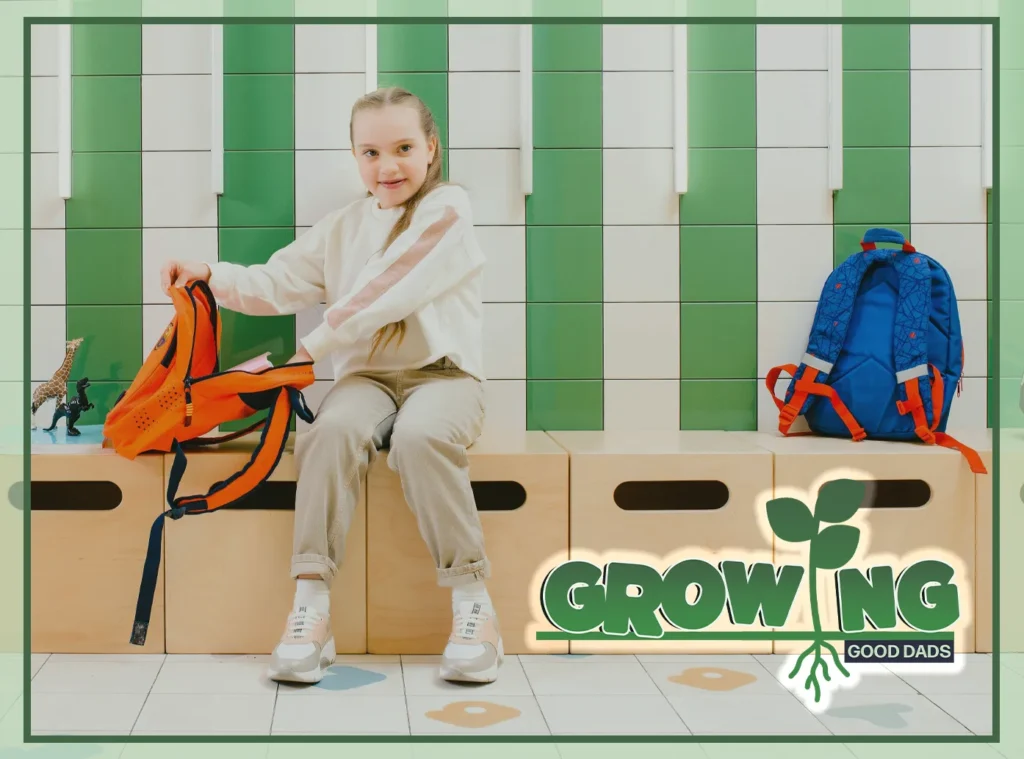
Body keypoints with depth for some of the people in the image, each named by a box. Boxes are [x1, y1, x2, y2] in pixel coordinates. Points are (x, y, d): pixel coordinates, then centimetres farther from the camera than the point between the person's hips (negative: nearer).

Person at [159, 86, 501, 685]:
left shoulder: (447, 209, -2)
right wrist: (213, 275, -5)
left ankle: (472, 597, -27)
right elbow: (279, 285, 13)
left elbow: (387, 294, -13)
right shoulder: (343, 228, 17)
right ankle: (312, 598, -30)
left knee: (419, 434, -37)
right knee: (333, 428, -30)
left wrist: (311, 347, -13)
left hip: (443, 372, -4)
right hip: (367, 373, 4)